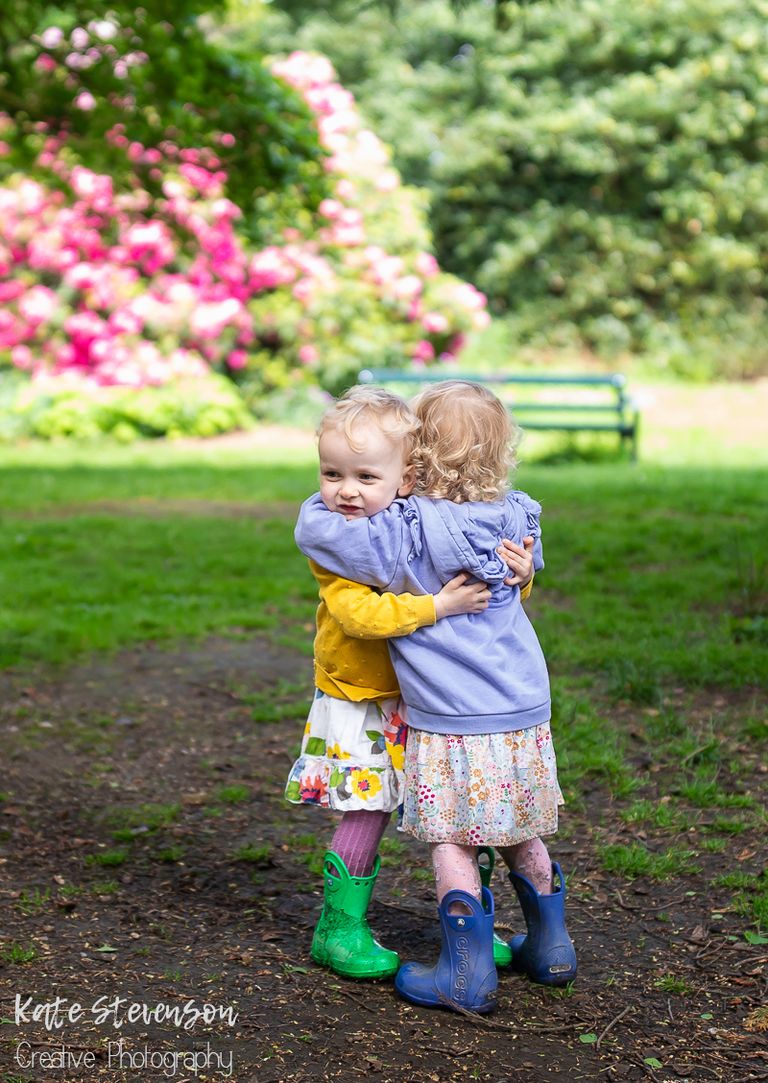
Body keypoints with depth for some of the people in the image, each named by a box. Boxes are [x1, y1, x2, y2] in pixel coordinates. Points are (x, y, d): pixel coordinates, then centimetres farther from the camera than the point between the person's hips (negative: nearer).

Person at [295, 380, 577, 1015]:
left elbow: (314, 530, -14)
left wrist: (325, 502, 9)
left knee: (453, 843, 6)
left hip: (452, 723, -6)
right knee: (520, 836, 21)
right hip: (527, 712, 6)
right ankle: (551, 946, 31)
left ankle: (468, 974, 7)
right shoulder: (517, 517, 1)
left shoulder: (408, 533, -16)